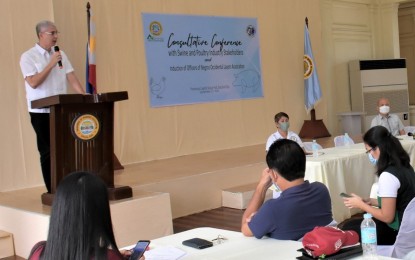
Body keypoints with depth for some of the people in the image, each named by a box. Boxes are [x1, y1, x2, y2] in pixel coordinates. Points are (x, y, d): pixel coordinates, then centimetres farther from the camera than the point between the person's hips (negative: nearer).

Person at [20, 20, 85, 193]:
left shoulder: (61, 55, 10)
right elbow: (33, 82, -16)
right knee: (48, 151, 1)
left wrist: (84, 96, -10)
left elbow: (71, 77, 4)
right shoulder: (28, 57, -6)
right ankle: (52, 190, 8)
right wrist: (51, 64, -18)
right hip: (41, 111, -4)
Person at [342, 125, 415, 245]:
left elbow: (387, 217, -20)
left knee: (349, 229, 7)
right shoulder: (404, 166, 2)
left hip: (398, 232, -9)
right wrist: (371, 201, 6)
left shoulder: (388, 176, -26)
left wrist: (361, 205, -9)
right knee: (354, 224, 20)